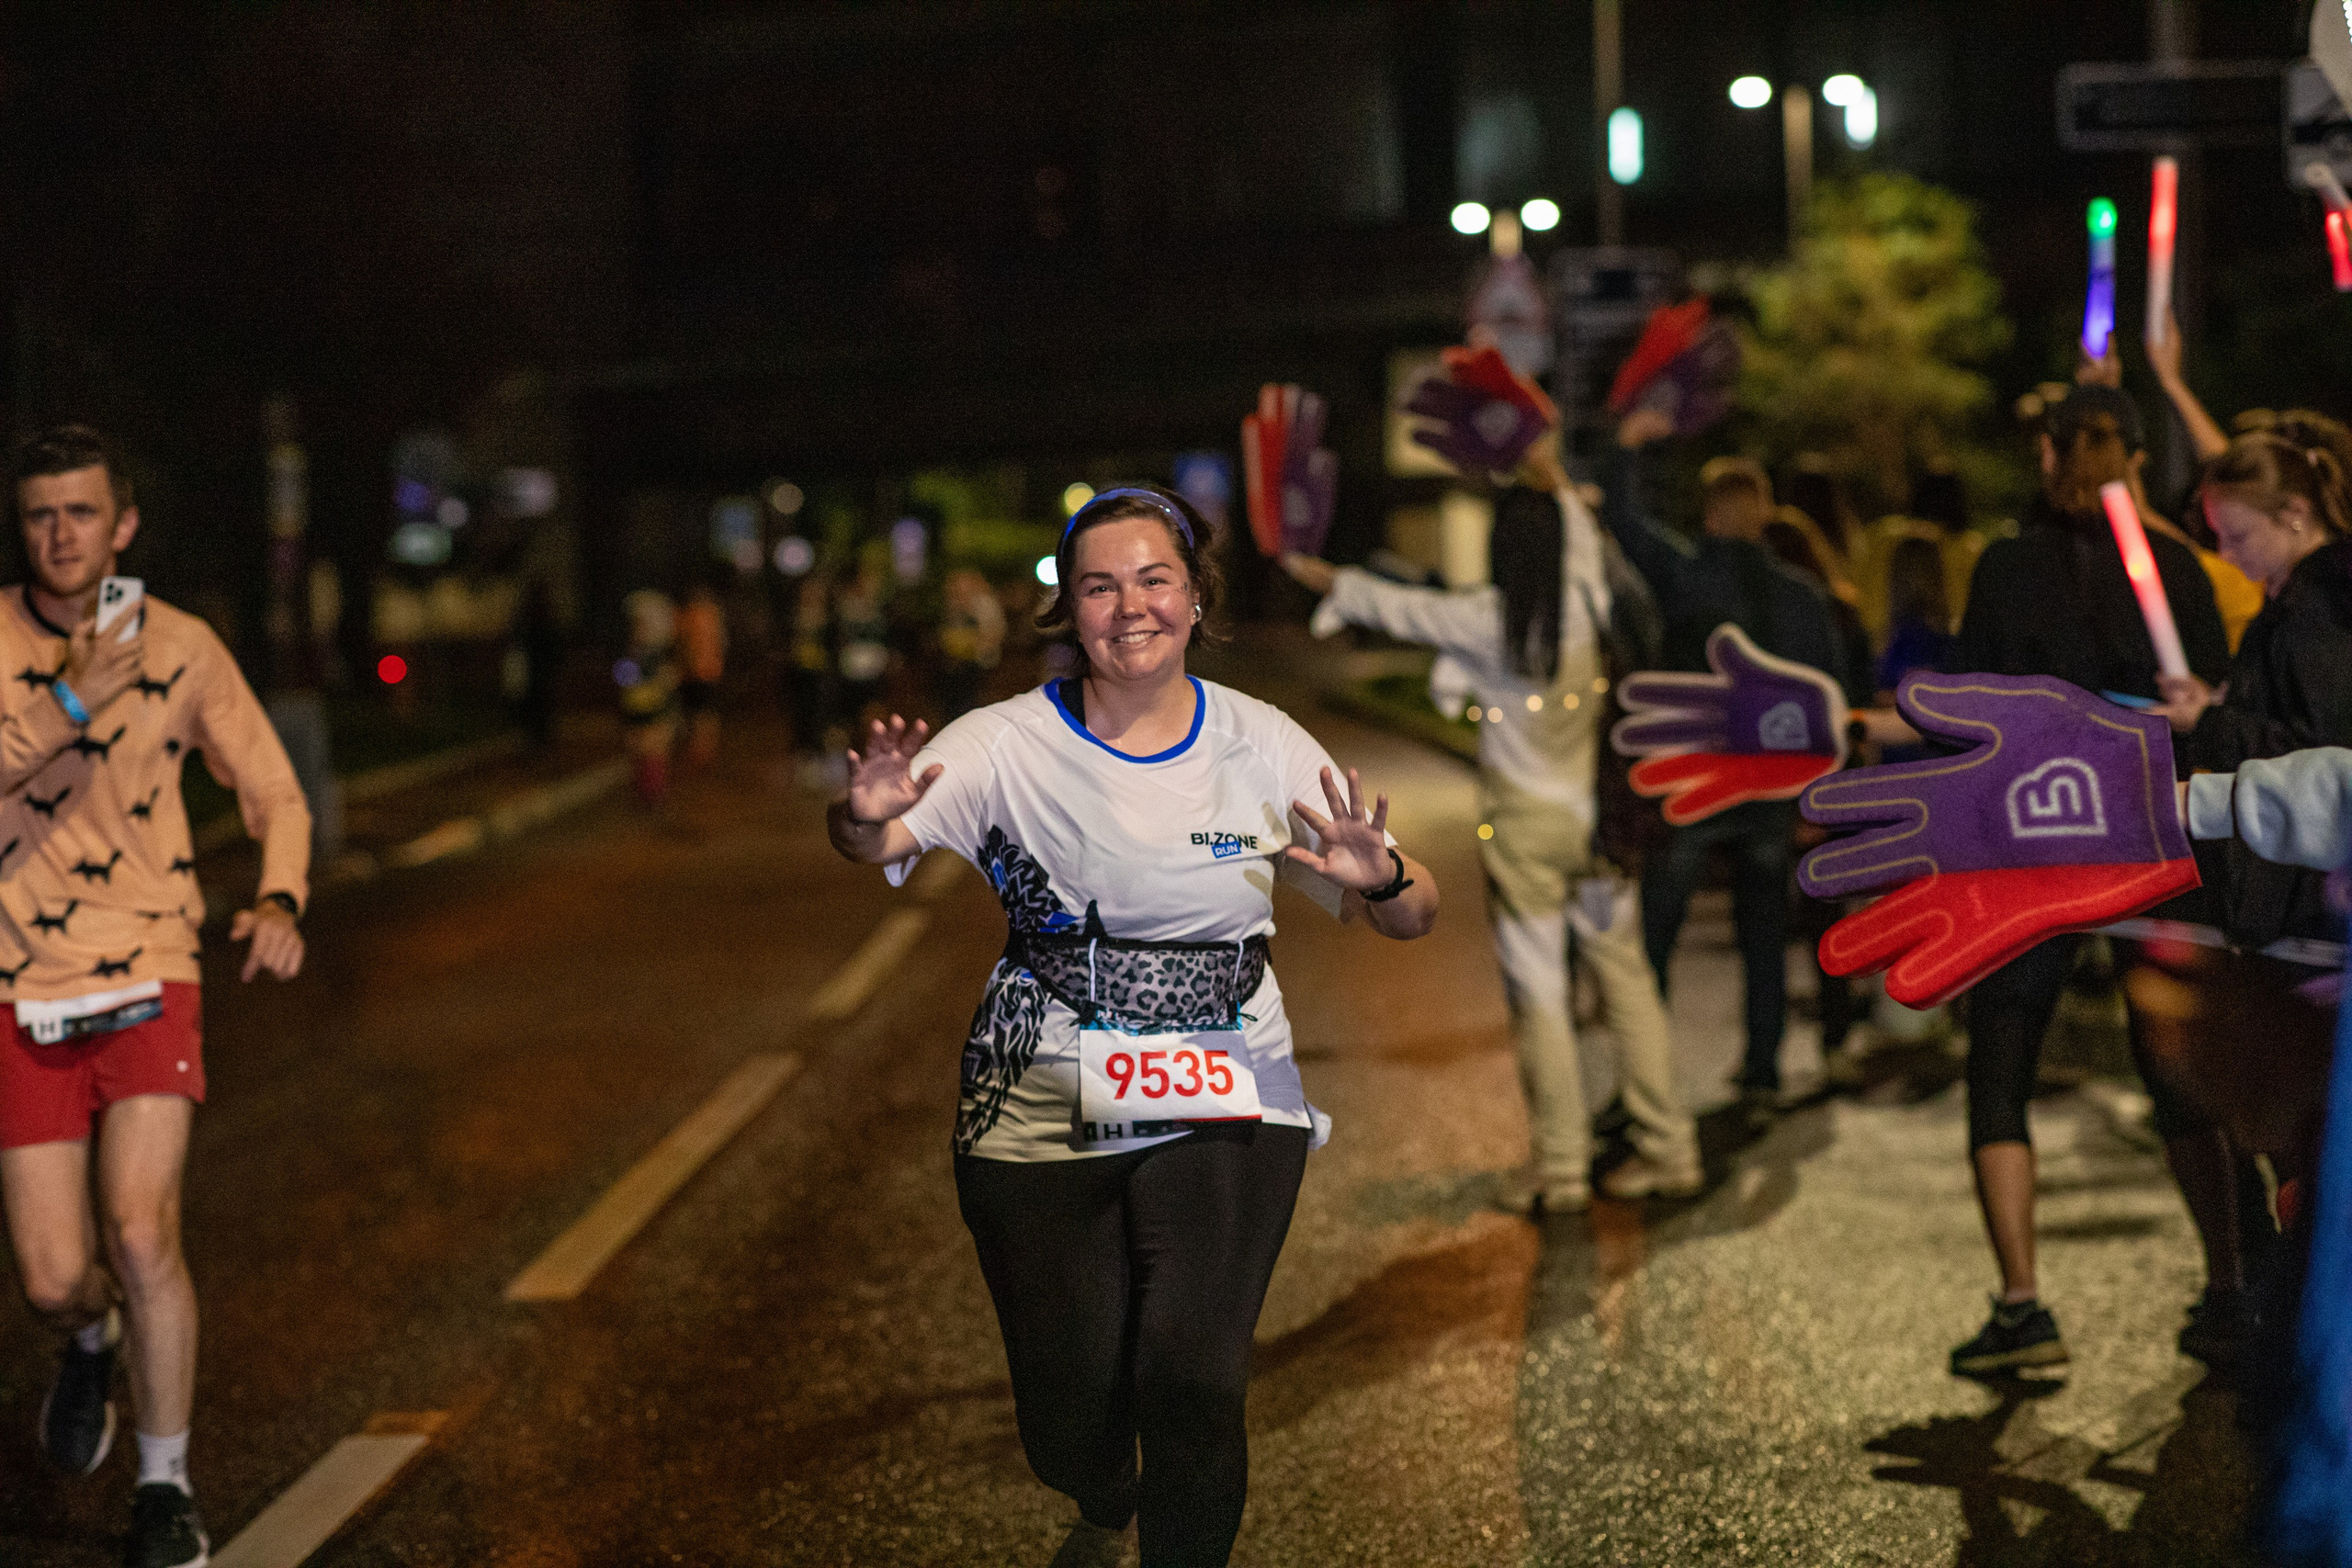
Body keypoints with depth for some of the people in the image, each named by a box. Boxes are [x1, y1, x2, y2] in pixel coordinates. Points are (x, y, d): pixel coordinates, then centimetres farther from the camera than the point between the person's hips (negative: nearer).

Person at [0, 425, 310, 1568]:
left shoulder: (182, 649, 1)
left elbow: (275, 795, 8)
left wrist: (280, 900, -9)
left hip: (148, 975, 0)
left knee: (140, 1231, -17)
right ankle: (92, 1342, 40)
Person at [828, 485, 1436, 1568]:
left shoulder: (1262, 746, -1)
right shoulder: (1008, 745, -4)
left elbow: (1412, 917, 1)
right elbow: (871, 842, -15)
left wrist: (1379, 879, -23)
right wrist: (869, 815, -39)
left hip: (1223, 1103, 0)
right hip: (1043, 1113, 0)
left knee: (1192, 1377, -15)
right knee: (1067, 1414, 9)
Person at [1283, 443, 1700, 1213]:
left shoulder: (1483, 620, -13)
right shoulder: (1588, 601, -1)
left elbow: (1388, 605, 0)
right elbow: (1581, 532, 20)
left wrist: (1316, 572, 15)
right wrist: (1548, 469, 37)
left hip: (1523, 825, -4)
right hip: (1597, 820, 4)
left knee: (1538, 990, 2)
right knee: (1626, 977, 11)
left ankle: (1561, 1167, 5)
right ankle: (1668, 1148, 15)